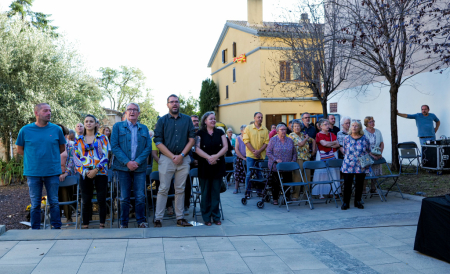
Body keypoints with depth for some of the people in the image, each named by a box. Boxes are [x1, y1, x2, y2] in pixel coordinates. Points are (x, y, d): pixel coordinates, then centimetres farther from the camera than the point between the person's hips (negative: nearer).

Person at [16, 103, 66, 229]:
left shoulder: (56, 129, 1)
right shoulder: (25, 130, -1)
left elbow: (62, 148, 13)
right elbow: (19, 150, 10)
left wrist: (50, 154, 5)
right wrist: (33, 157, 4)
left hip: (52, 172, 1)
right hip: (33, 173, 0)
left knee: (54, 202, 7)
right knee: (35, 204, 8)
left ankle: (57, 228, 17)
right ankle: (35, 230, 18)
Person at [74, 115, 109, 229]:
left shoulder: (102, 138, 5)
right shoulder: (79, 140, 10)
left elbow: (105, 156, -2)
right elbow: (76, 157, 5)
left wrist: (96, 170, -13)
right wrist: (85, 171, -8)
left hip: (100, 173, -1)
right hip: (85, 174, 1)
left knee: (102, 200, -1)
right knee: (86, 201, 3)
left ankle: (102, 225, 8)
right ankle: (85, 226, 12)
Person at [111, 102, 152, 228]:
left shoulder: (144, 128, 12)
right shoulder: (118, 126, 7)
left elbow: (148, 147, 5)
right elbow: (114, 146, -2)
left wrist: (137, 162, -9)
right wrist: (127, 162, -12)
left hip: (139, 167, 1)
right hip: (123, 166, -1)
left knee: (140, 197, 1)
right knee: (124, 198, 3)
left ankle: (141, 221, 15)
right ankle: (124, 223, 15)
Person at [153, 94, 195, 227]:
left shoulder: (187, 119, 8)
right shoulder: (162, 120, 4)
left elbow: (192, 139, 4)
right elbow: (158, 142, -2)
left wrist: (181, 155, -8)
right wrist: (173, 156, -10)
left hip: (183, 159, 2)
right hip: (166, 159, -2)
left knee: (180, 190, 8)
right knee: (163, 189, -1)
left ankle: (180, 218, 14)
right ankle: (158, 219, 5)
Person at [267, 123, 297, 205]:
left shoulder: (290, 141, 9)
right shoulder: (273, 140, -2)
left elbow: (294, 153, 13)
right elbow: (268, 152, -6)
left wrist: (293, 160, -3)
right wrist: (276, 159, -17)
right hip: (275, 167, -3)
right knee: (276, 183, 2)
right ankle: (275, 199, 14)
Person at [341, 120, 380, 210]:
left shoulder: (364, 139, 2)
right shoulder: (346, 138, 2)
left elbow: (368, 151, 11)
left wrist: (373, 156, -2)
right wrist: (349, 157, 1)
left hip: (361, 166, 1)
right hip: (348, 166, -1)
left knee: (359, 184, 8)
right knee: (347, 184, 0)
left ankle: (358, 201, 24)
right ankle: (345, 203, 10)